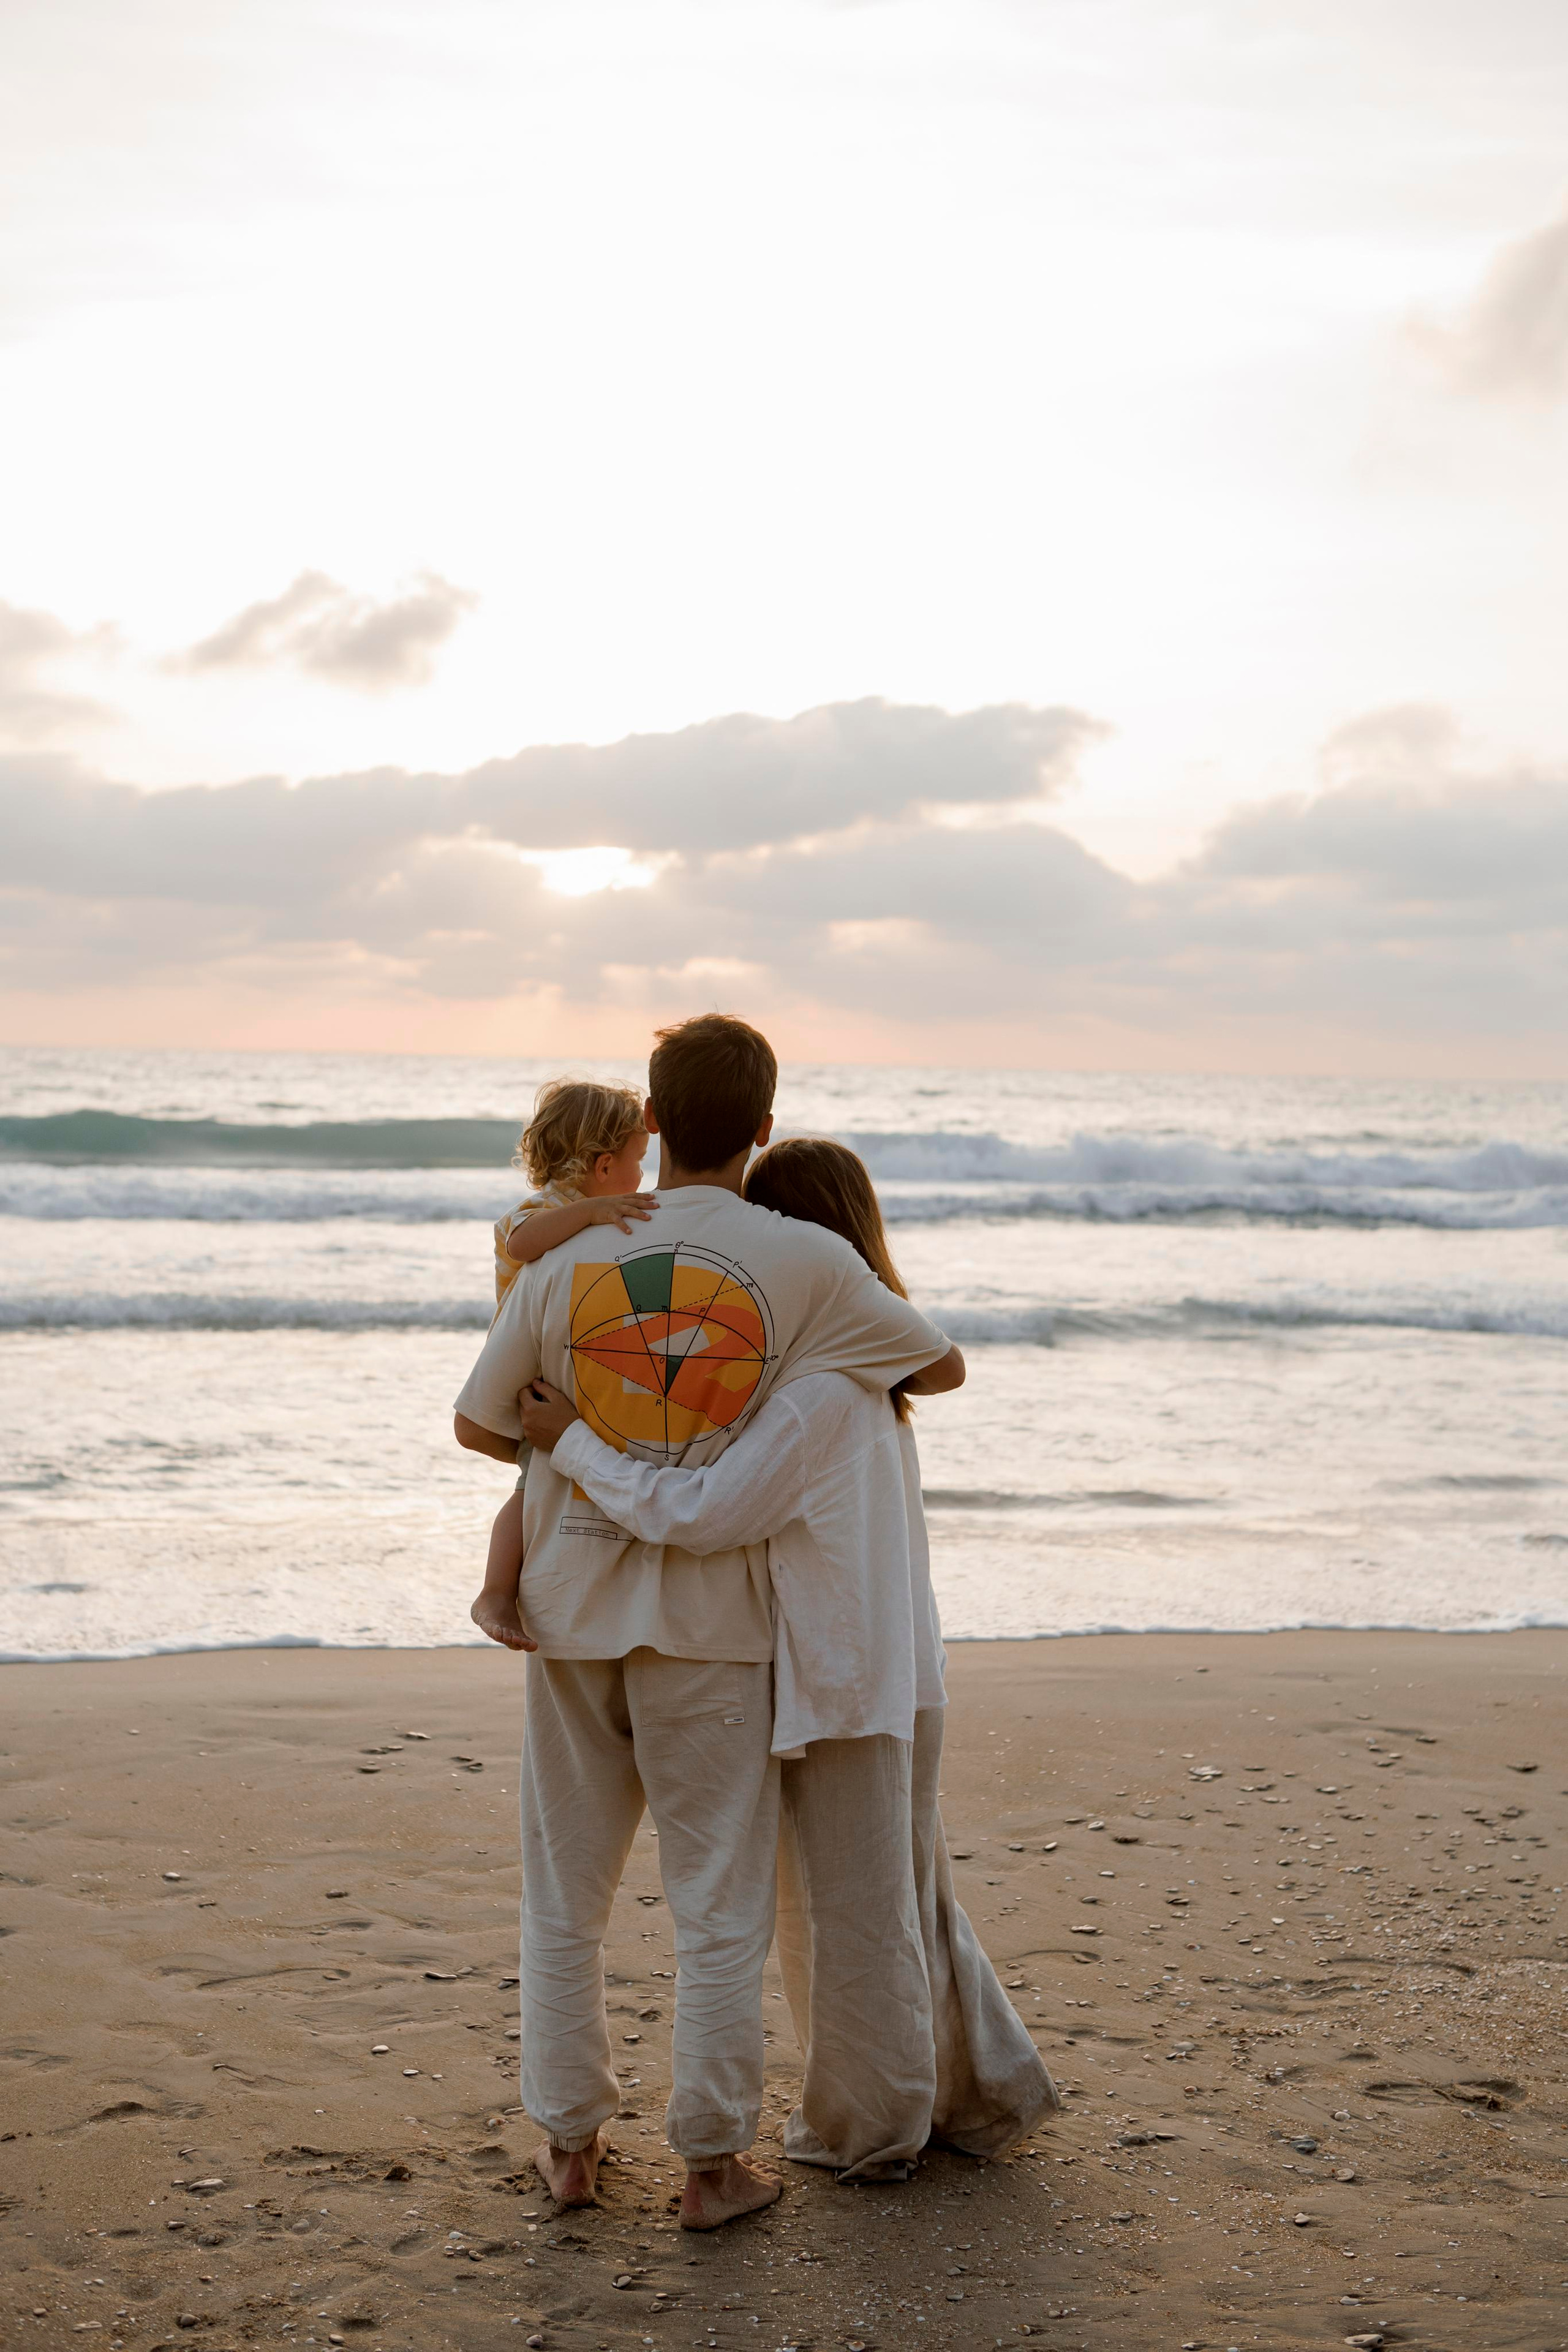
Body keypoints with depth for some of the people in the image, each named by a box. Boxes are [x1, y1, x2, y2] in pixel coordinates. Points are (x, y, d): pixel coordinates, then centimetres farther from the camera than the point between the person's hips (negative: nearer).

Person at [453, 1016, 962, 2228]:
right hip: (708, 1624, -2)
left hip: (575, 1613, 3)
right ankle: (714, 2161, 16)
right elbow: (945, 1366, 4)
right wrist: (862, 1367, 24)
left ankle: (570, 2140, 25)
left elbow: (478, 1422, 6)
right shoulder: (807, 1263, -10)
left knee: (566, 1893, 16)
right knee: (720, 1905, 8)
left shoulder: (566, 1263, -4)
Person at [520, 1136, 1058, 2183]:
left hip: (841, 1689, -9)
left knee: (849, 1910, 8)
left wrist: (576, 1441, -18)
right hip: (896, 1675, 9)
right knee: (910, 1895, 21)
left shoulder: (816, 1382, -22)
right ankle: (985, 2092, 33)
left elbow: (704, 1513, -25)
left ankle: (867, 2127, 23)